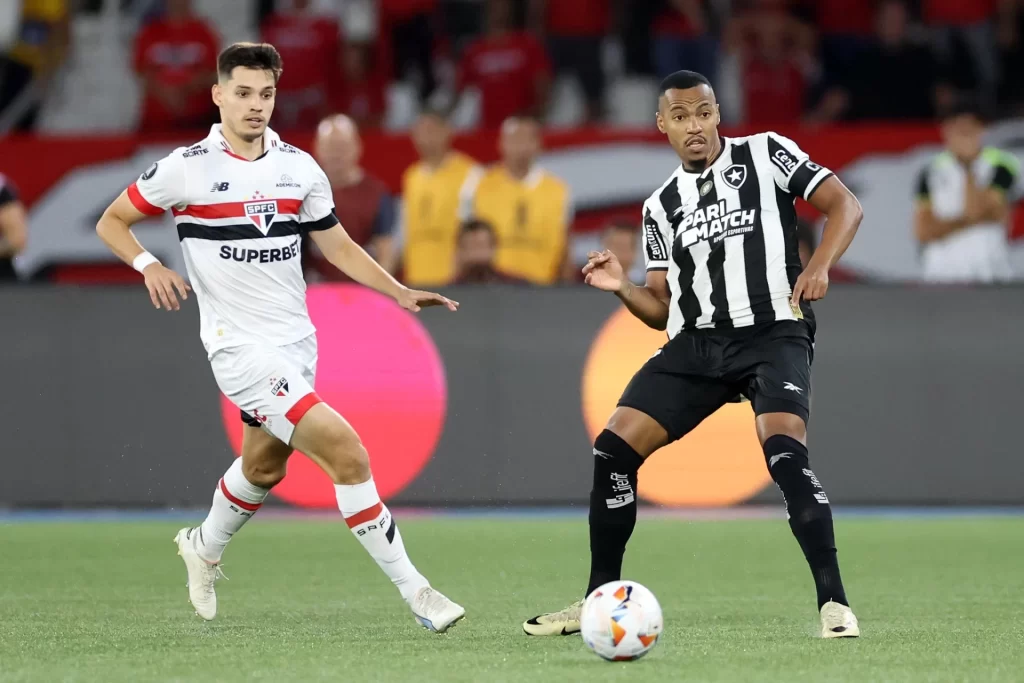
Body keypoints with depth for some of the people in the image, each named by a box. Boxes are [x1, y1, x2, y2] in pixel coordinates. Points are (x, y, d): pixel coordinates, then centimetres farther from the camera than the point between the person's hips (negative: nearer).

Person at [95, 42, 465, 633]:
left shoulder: (299, 168, 5)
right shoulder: (188, 168, -8)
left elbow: (338, 246, 12)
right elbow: (111, 222, 1)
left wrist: (400, 292, -1)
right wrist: (149, 265, -18)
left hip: (296, 341, 6)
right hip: (241, 347, -6)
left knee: (263, 468, 23)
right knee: (346, 451, -18)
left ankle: (204, 548, 54)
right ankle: (414, 590, -14)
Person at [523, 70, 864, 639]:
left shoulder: (764, 154, 3)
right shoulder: (661, 206, 15)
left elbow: (844, 205, -2)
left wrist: (819, 266, -19)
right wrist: (622, 289, -3)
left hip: (772, 335, -5)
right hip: (696, 343, 5)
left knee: (784, 451, -29)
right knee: (613, 450, -5)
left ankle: (834, 602, -23)